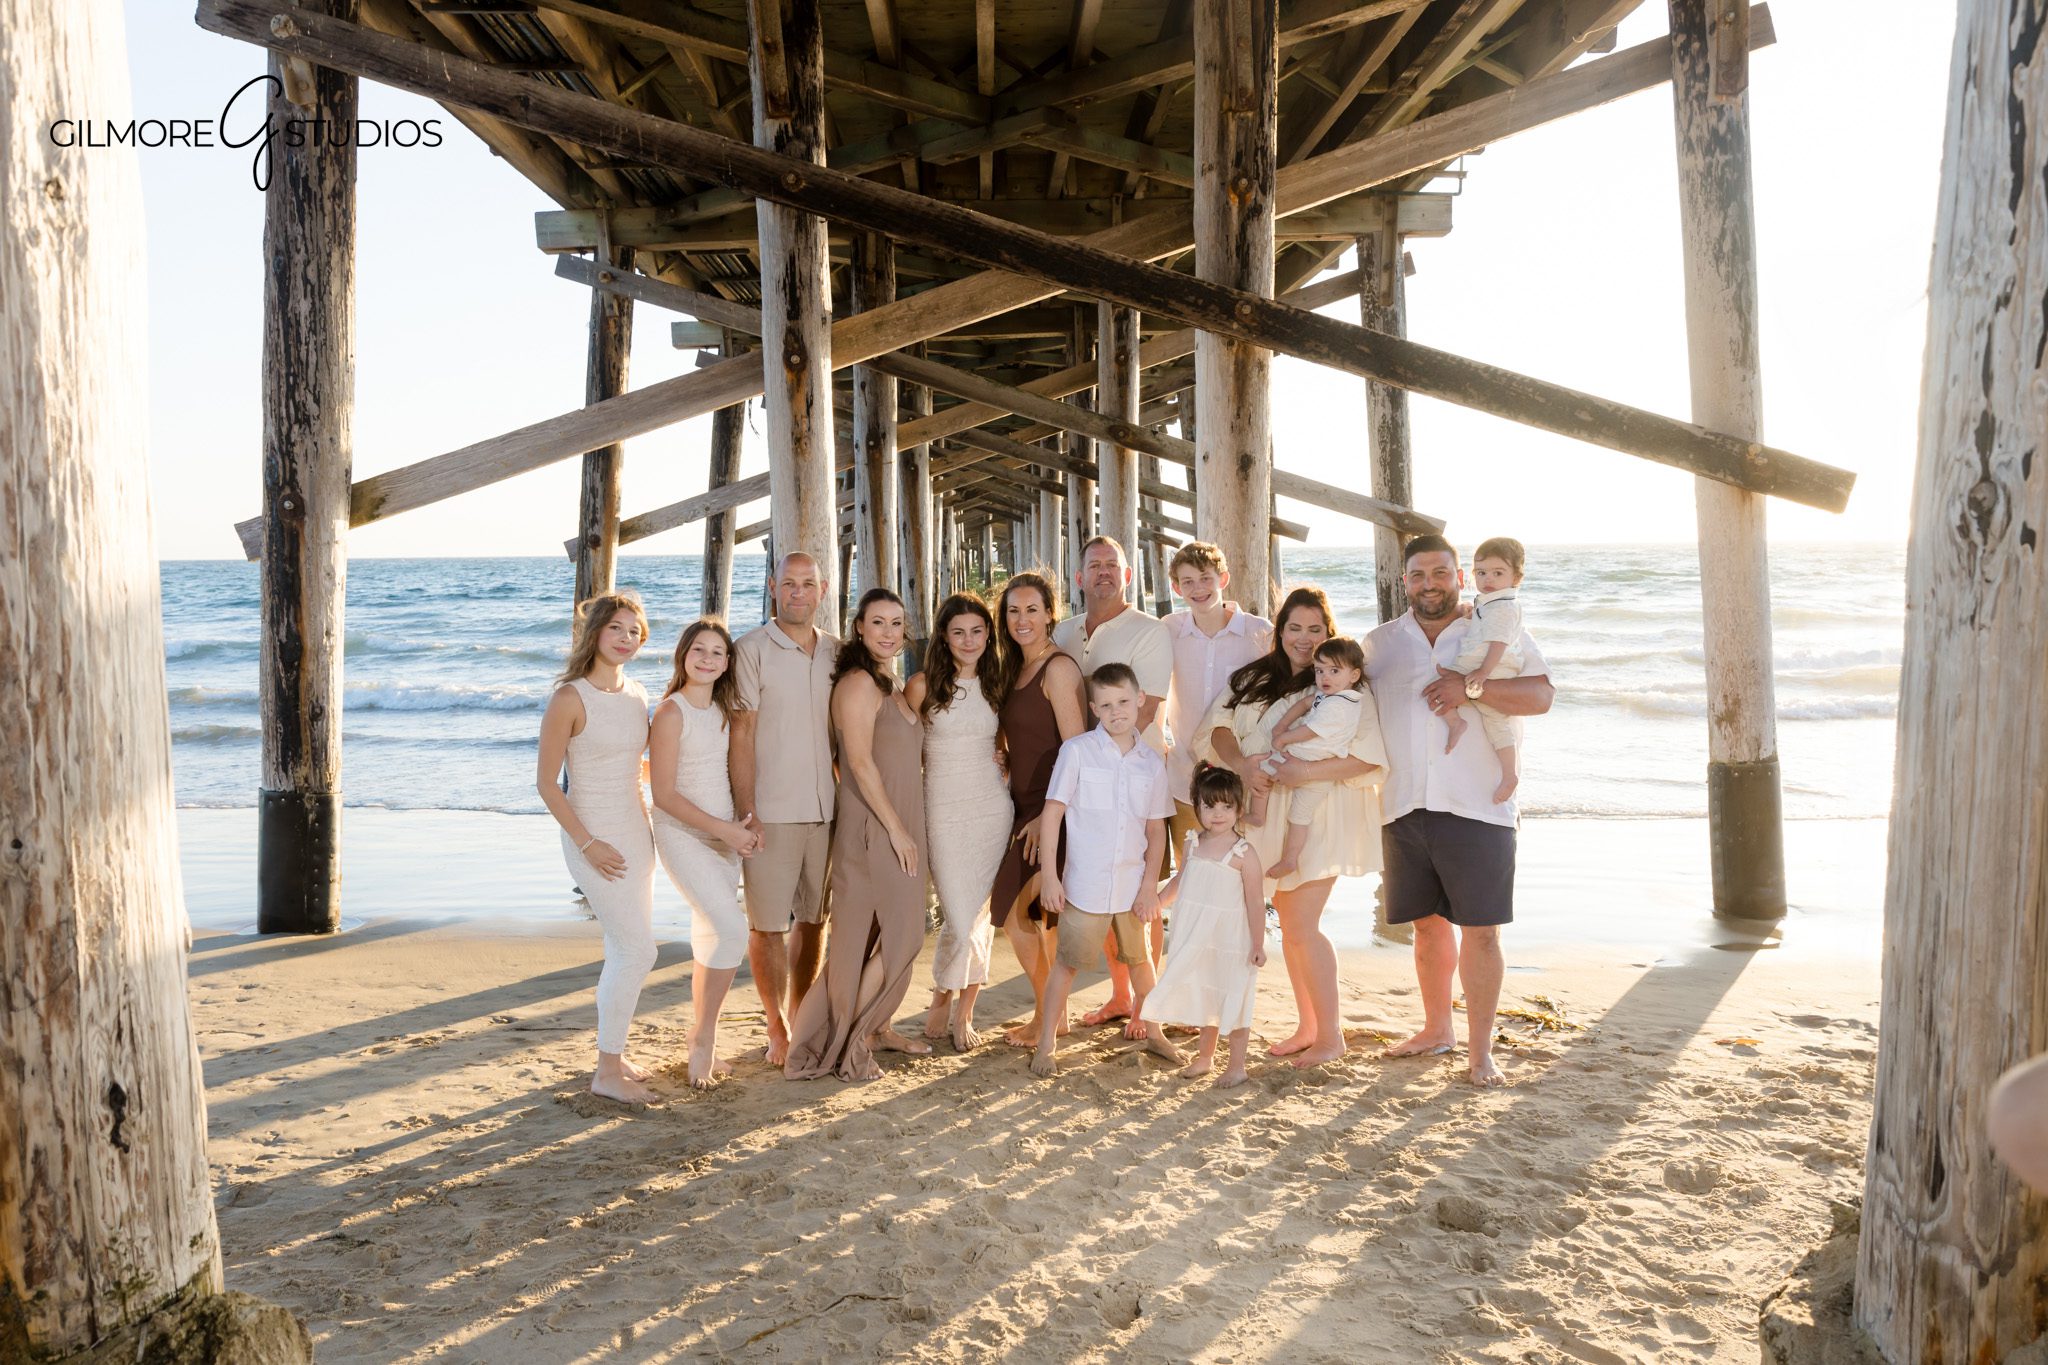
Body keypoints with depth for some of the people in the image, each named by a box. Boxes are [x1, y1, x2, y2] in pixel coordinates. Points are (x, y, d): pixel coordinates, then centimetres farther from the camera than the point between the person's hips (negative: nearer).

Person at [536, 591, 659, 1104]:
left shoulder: (637, 695, 7)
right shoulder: (570, 698, -14)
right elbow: (547, 784, -13)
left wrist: (648, 827, 13)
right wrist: (588, 844, -16)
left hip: (636, 832, 7)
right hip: (594, 836, -7)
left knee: (624, 951, 13)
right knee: (638, 951, -9)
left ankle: (612, 1054, 27)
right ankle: (607, 1072, 3)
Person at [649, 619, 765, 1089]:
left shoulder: (723, 710, 9)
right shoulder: (671, 711, -12)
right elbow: (663, 793, -14)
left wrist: (750, 819, -1)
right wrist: (723, 829, -16)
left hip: (724, 834, 7)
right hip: (682, 834, -7)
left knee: (709, 937, 10)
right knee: (733, 930, -18)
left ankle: (701, 1042, 21)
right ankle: (703, 1038, -1)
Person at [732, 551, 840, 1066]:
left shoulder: (836, 653, 11)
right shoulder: (752, 649, -4)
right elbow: (741, 733, -8)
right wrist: (746, 810, -13)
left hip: (825, 809, 5)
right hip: (772, 811, -4)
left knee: (813, 918, 12)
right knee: (767, 924, 1)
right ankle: (776, 1028, 15)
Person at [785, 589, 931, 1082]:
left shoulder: (890, 686, 16)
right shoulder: (859, 681, -13)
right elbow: (861, 762, -19)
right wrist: (896, 829, -18)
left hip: (898, 825, 9)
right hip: (872, 826, -9)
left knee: (896, 934, 12)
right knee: (898, 936, -6)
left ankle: (875, 1026, 23)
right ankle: (852, 1040, 3)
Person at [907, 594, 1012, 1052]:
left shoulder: (995, 685, 9)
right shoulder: (923, 686, -3)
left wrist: (1008, 764, 2)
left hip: (993, 807, 3)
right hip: (944, 812, -3)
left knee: (979, 916, 3)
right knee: (960, 920, -7)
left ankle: (962, 1014, 18)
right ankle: (943, 1006, 18)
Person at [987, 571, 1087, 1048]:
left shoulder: (1058, 669, -13)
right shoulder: (1015, 670, 13)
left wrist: (1047, 817, -18)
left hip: (1054, 812, -8)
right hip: (1023, 809, 8)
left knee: (1038, 914, -1)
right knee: (1013, 911, 12)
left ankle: (1050, 1016, 15)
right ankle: (1047, 1010, 26)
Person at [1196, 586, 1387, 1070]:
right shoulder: (1254, 678, 10)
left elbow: (1372, 755, -15)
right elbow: (1218, 725, 4)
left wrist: (1308, 770, -24)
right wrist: (1241, 764, -15)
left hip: (1321, 816, -6)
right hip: (1270, 812, 6)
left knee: (1302, 927, -7)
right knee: (1289, 924, 12)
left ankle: (1330, 1034, 8)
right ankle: (1306, 1027, 24)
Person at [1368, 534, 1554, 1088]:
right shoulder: (1380, 643, 14)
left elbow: (1540, 695, -8)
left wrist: (1472, 686, -19)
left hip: (1476, 808, -3)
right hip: (1405, 808, 4)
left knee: (1480, 930, -2)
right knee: (1428, 924, 13)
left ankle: (1481, 1051, 8)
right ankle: (1437, 1029, 30)